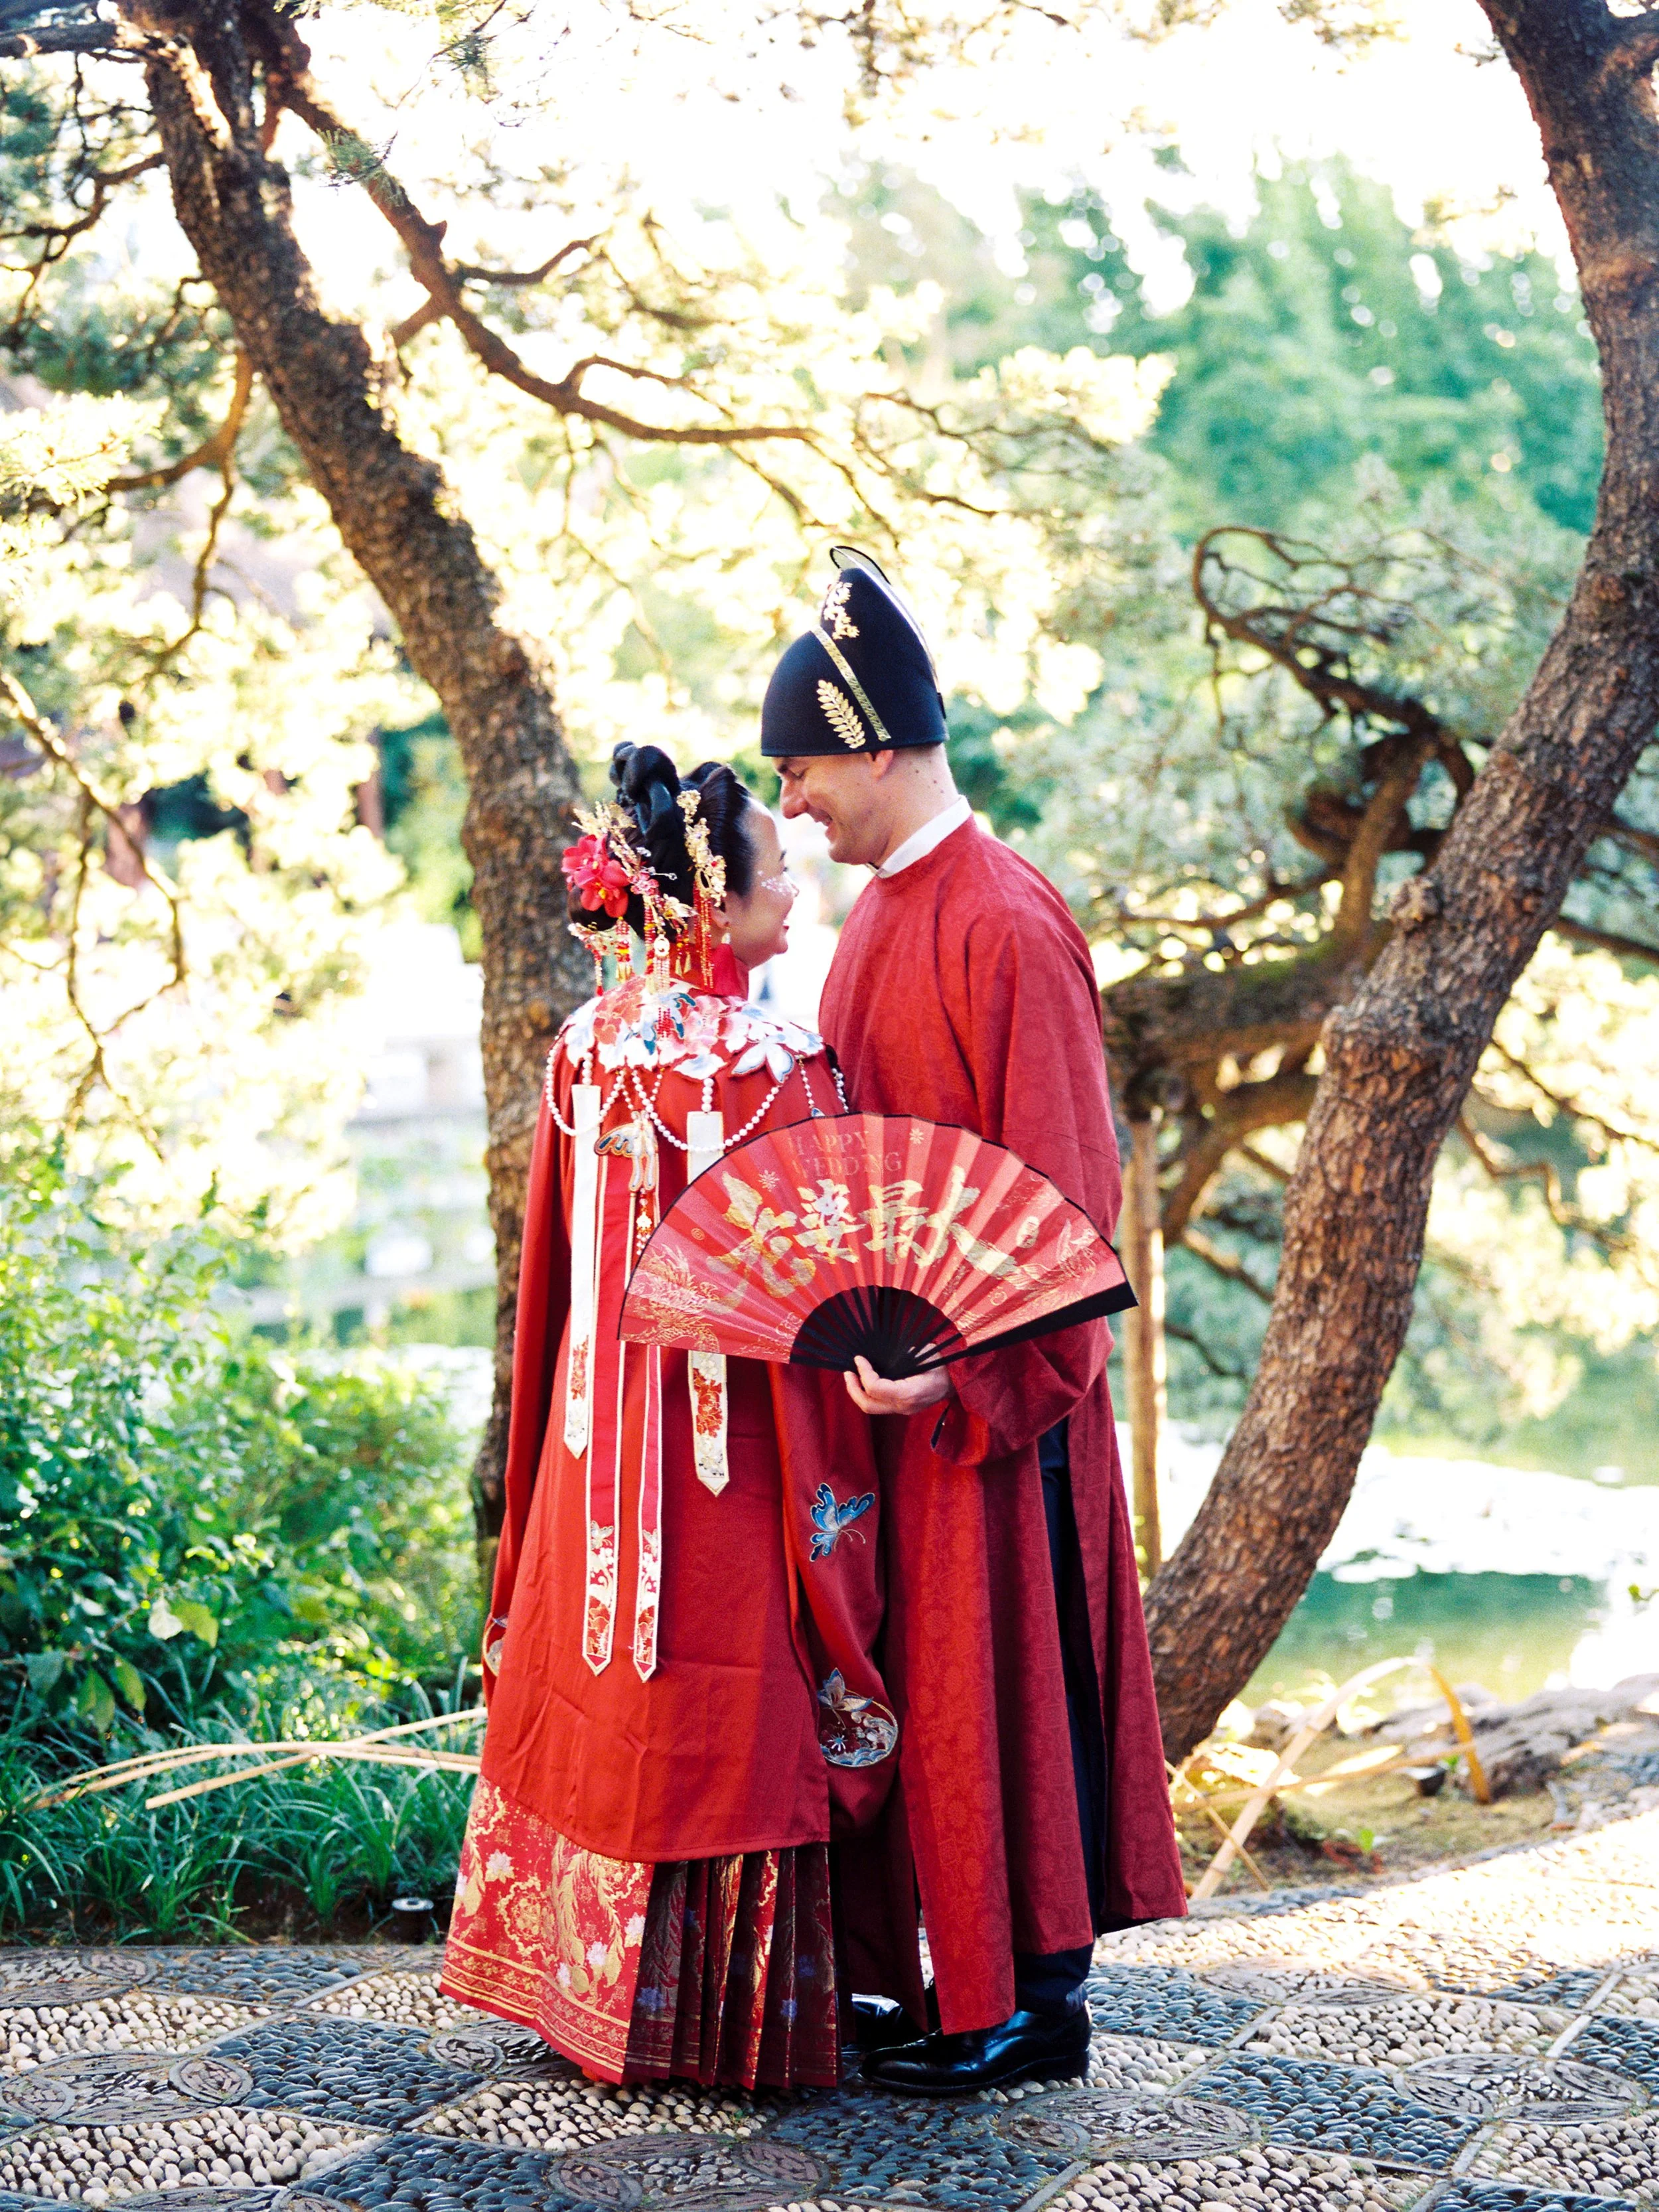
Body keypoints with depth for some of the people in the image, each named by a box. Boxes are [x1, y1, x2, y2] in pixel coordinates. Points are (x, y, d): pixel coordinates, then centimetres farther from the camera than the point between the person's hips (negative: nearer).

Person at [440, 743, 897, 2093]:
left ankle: (589, 1980, 26)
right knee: (733, 1720, 4)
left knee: (605, 1699, 15)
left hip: (602, 1449, 6)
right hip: (735, 1452, -6)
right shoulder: (772, 1069, -17)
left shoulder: (584, 1053, 2)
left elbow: (550, 1272, 9)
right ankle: (730, 2021, 13)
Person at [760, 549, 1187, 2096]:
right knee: (906, 1671, 13)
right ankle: (935, 1972, 24)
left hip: (994, 1380, -9)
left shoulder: (1006, 927, -17)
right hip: (893, 1364, 9)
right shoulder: (885, 914, 12)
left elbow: (1055, 1197, -19)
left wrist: (957, 1370, -24)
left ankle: (1035, 2005, 11)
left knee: (1000, 1683, 0)